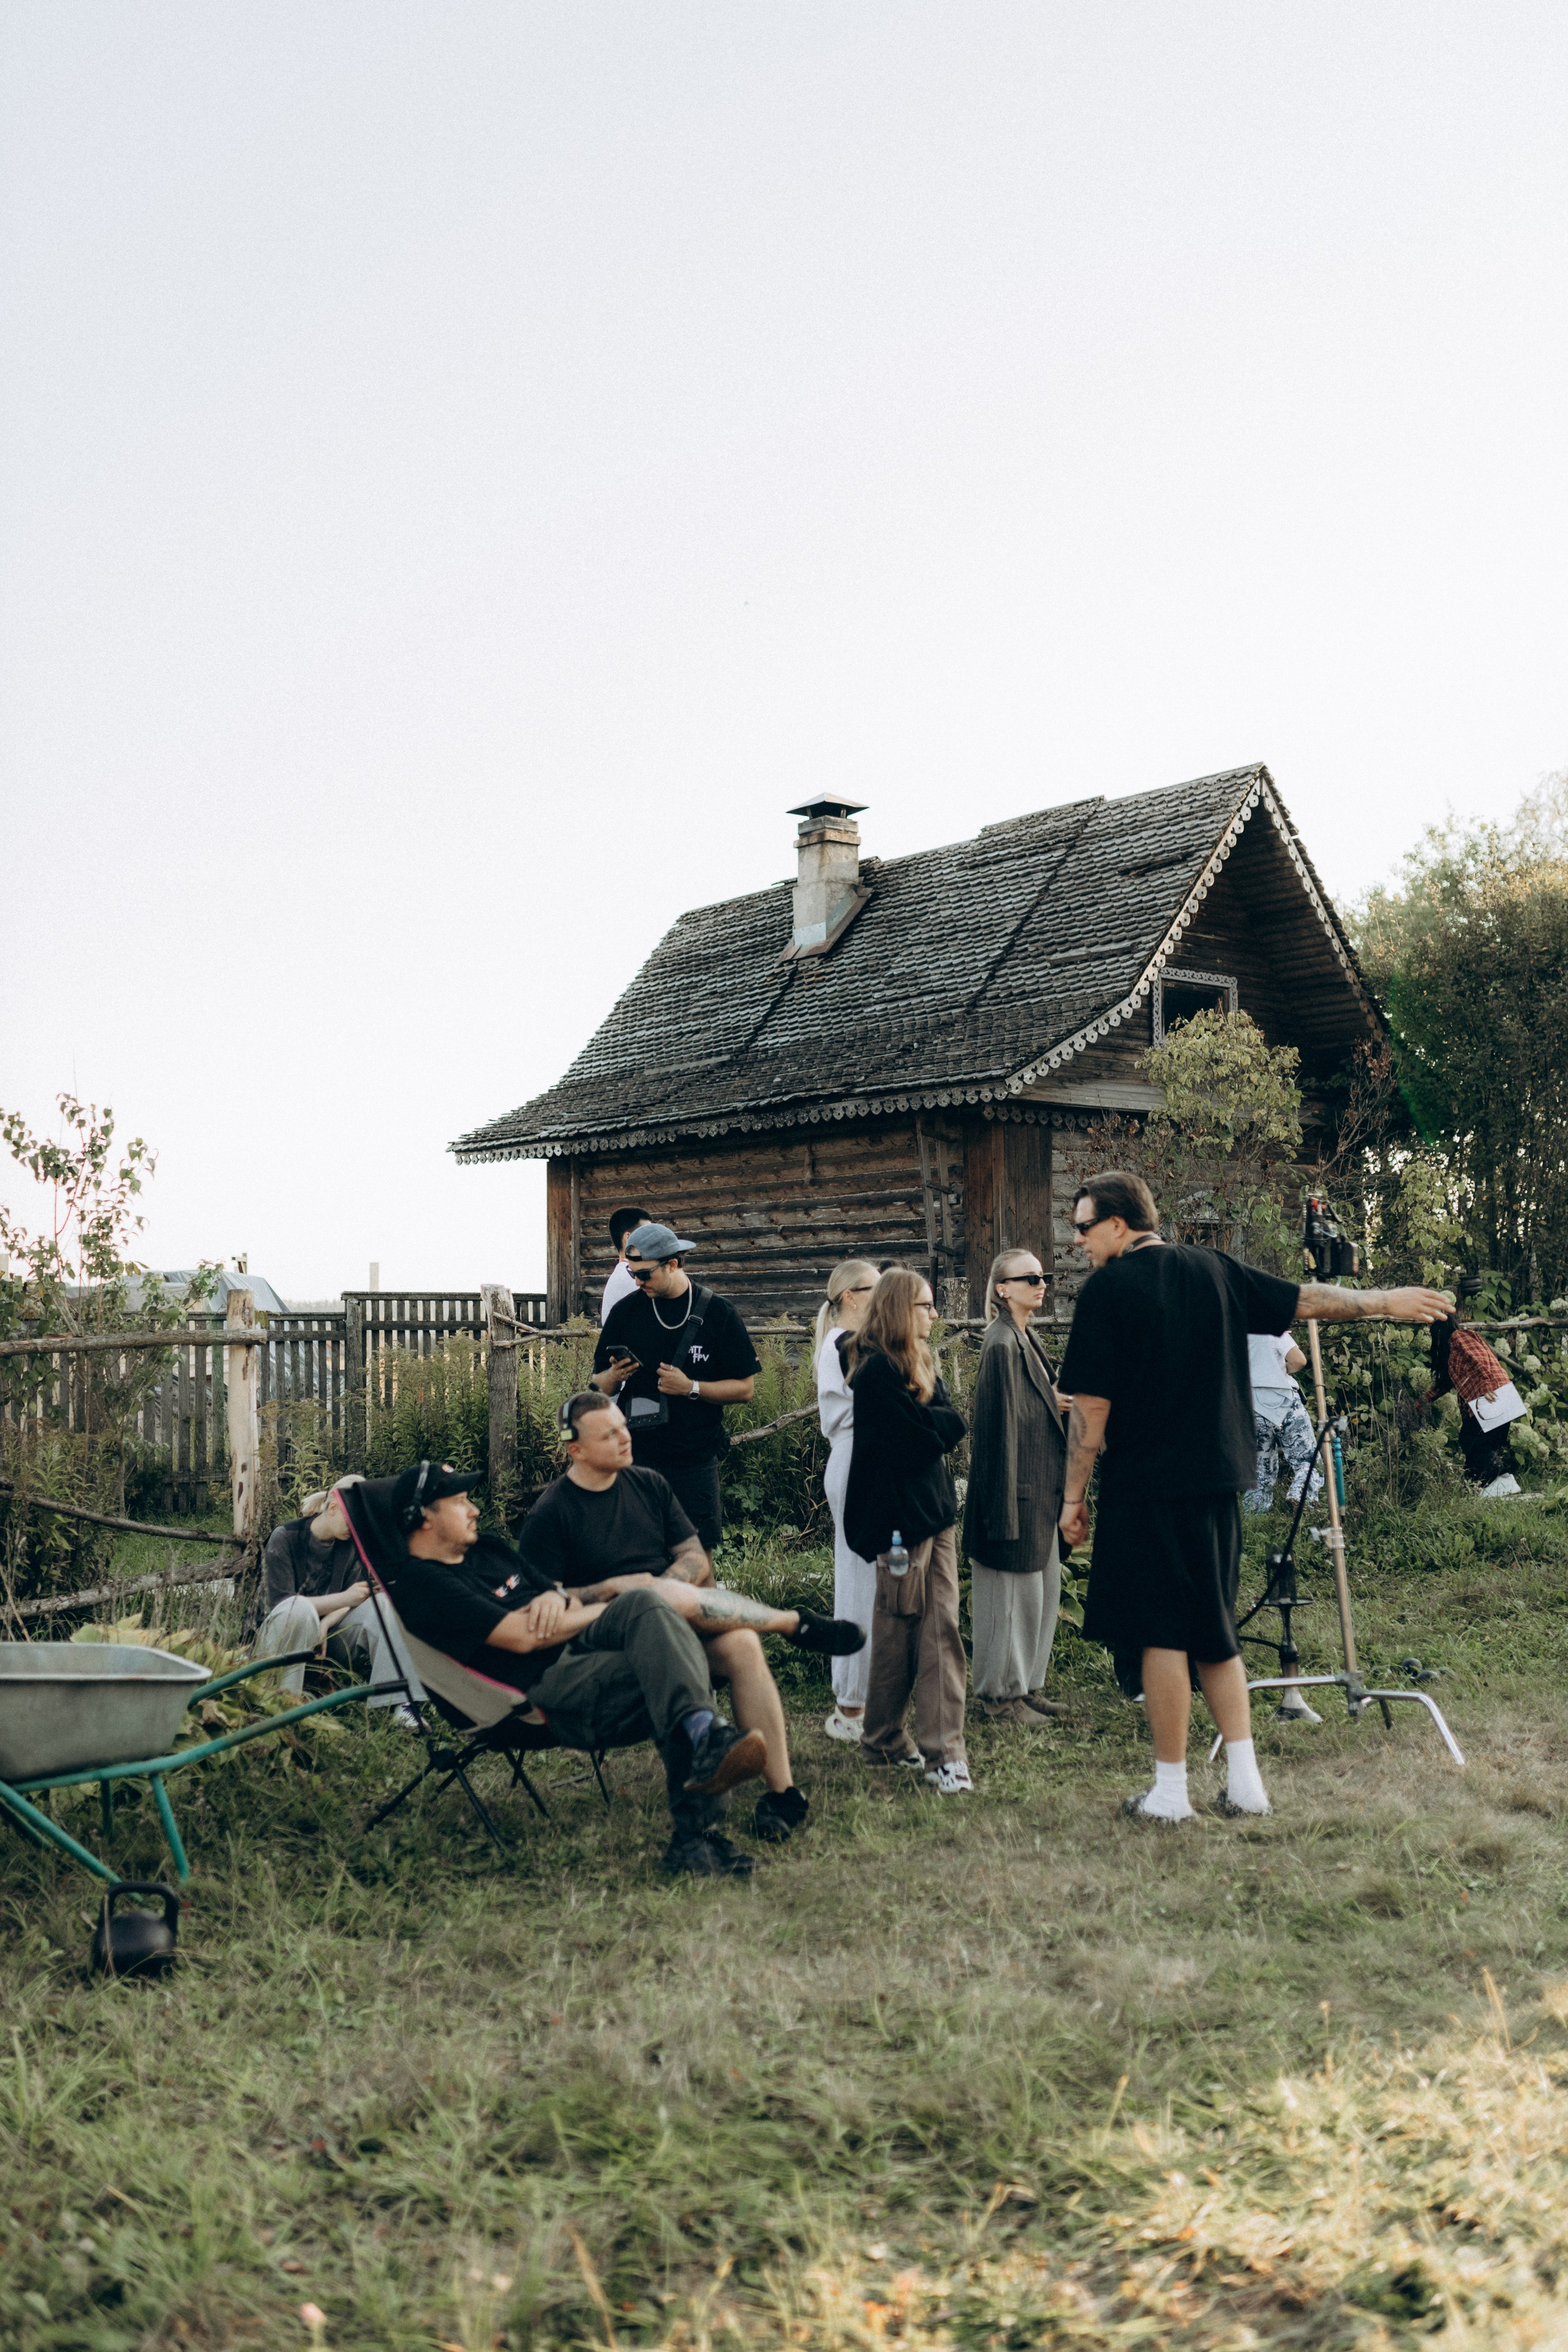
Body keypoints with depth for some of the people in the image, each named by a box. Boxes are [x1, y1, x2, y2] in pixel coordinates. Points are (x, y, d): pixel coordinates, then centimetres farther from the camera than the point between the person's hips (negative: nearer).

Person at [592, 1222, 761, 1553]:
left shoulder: (717, 1313, 0)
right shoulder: (626, 1312, 6)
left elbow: (745, 1389, 0)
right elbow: (600, 1386, 12)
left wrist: (691, 1388, -13)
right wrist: (614, 1376, -10)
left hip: (696, 1459, -1)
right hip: (638, 1457, 1)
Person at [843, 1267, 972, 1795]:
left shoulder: (921, 1365, 17)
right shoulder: (877, 1371, -13)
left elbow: (954, 1424, 8)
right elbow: (918, 1440, -18)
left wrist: (929, 1425, -8)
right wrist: (939, 1424, 0)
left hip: (935, 1512, 8)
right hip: (900, 1517, -8)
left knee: (942, 1633, 1)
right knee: (899, 1633, 1)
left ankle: (945, 1752, 2)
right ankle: (882, 1740, 15)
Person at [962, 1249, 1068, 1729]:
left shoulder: (1027, 1340, 12)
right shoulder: (1001, 1346, -17)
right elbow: (1001, 1422, -21)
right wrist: (1007, 1507, -22)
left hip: (1040, 1490, 10)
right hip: (1016, 1489, -10)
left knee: (1044, 1589, 14)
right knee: (1013, 1590, -1)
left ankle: (1027, 1685, 25)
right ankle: (1001, 1694, 9)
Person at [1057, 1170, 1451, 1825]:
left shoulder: (1107, 1288, -10)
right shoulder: (1213, 1271, 6)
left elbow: (1091, 1407, -12)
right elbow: (1307, 1300, 15)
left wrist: (1074, 1495, -5)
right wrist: (1384, 1302, 30)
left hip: (1145, 1491, -6)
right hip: (1217, 1483, 6)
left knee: (1160, 1637, 2)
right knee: (1214, 1634, 15)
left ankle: (1171, 1790, 8)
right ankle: (1245, 1781, 13)